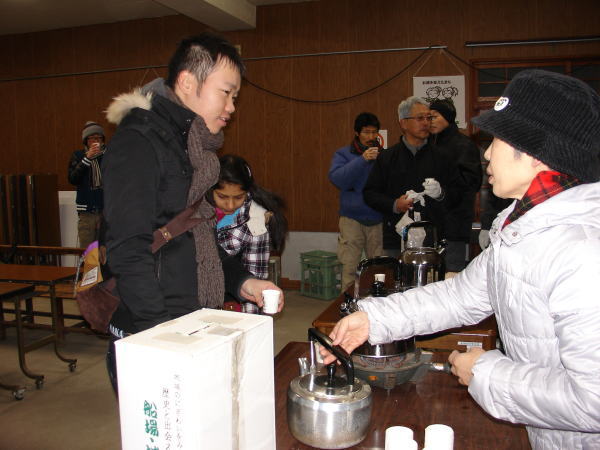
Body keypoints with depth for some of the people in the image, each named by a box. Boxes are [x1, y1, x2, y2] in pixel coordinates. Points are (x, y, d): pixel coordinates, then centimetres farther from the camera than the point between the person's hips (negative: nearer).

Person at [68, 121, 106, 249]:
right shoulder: (78, 156, 10)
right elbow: (72, 179, -6)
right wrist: (87, 158, -11)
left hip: (106, 210, -1)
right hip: (86, 211, 1)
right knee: (86, 252, 0)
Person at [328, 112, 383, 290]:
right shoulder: (343, 154, 6)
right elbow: (337, 179, -13)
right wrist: (362, 160, -19)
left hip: (378, 221, 2)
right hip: (352, 220, -1)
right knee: (349, 269, -2)